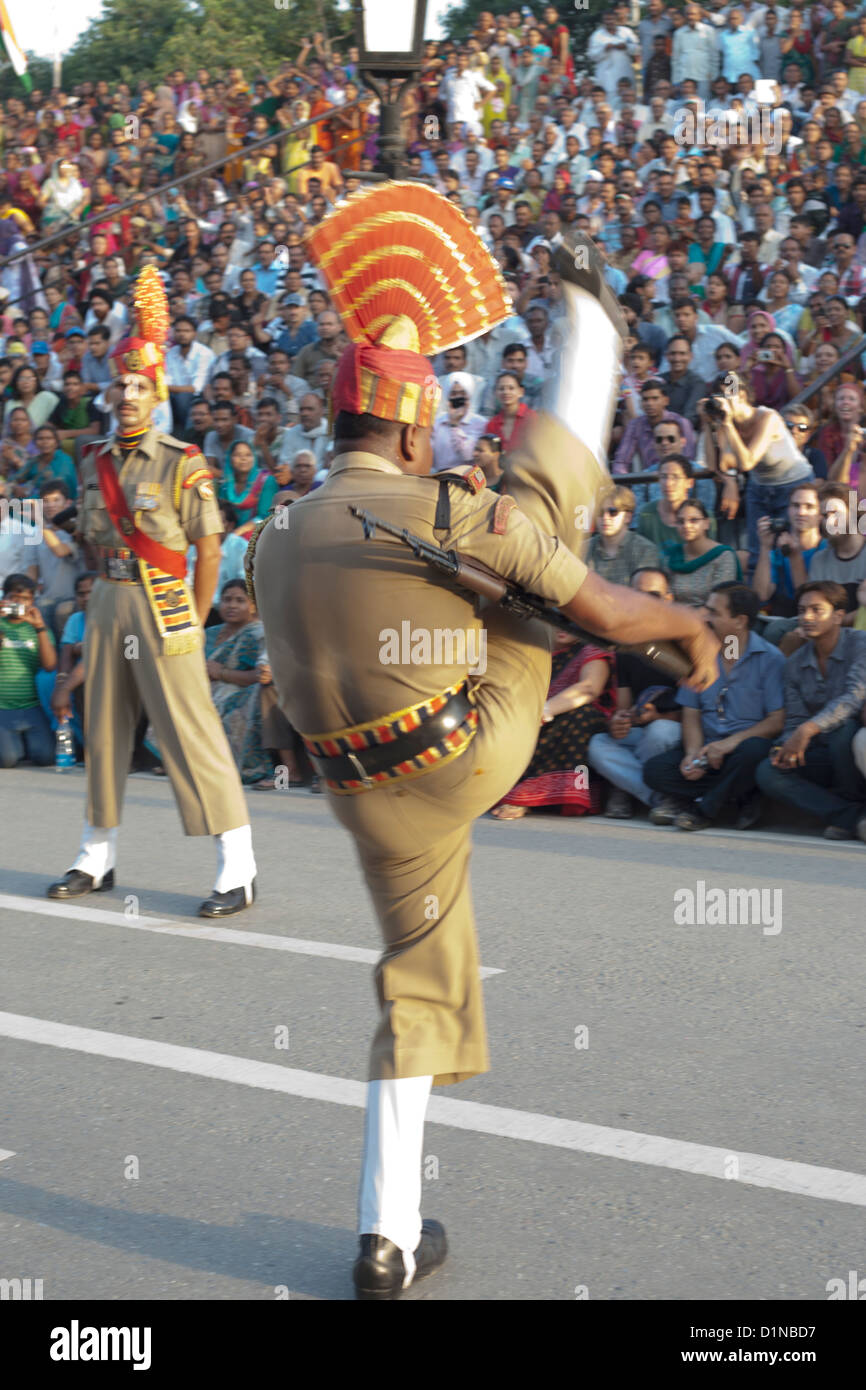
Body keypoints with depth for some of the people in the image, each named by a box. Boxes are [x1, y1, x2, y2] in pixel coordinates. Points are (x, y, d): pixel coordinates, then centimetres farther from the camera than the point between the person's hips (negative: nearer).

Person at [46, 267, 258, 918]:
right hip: (107, 600, 6)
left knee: (191, 729, -9)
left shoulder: (182, 463, -8)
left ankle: (239, 868, -7)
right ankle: (98, 857, 25)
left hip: (162, 601, -6)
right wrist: (109, 599, 13)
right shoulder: (94, 463, 10)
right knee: (103, 728, 12)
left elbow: (210, 548, -7)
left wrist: (194, 623, -6)